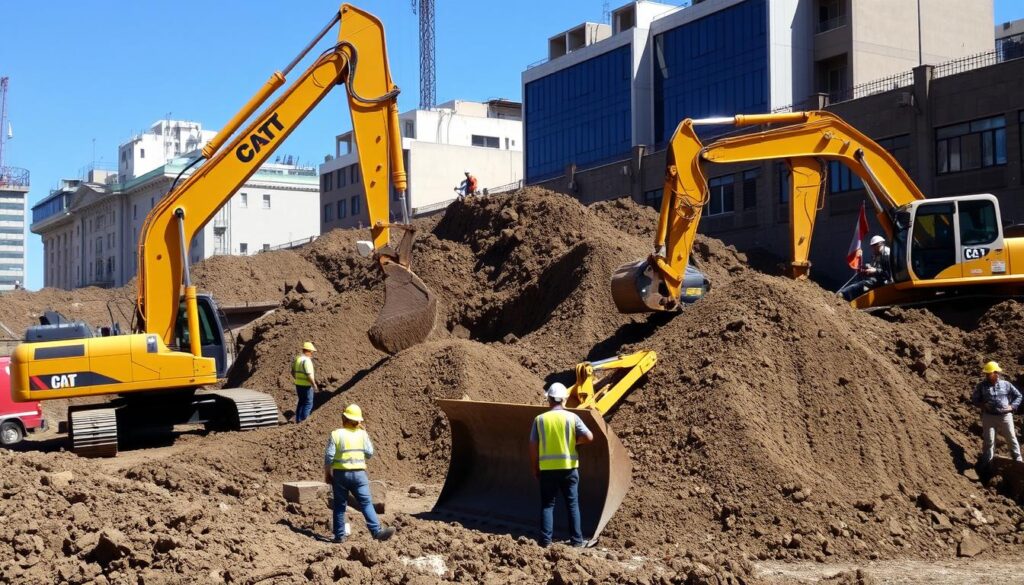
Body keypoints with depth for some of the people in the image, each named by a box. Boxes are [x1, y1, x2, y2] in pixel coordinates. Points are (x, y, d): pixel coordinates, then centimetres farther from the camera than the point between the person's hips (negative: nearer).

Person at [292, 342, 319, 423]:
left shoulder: (297, 358, 6)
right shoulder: (307, 360, -21)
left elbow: (293, 372, 14)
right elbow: (309, 375, -24)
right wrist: (314, 384, -13)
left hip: (298, 385, 9)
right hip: (306, 385, -8)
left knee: (301, 402, 20)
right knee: (308, 403, 2)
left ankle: (298, 420, 25)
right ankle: (304, 420, 0)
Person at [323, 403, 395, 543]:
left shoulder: (336, 434, -2)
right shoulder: (362, 434, 1)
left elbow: (329, 456, -5)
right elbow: (369, 453, 4)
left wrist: (327, 473, 7)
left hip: (340, 473, 1)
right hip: (358, 473, 0)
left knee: (339, 505, 10)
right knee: (366, 503, -4)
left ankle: (339, 535, 12)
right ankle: (377, 531, -15)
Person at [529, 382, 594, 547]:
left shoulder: (539, 419, -1)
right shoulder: (571, 417, -4)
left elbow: (533, 446, 0)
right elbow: (589, 437, -11)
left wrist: (535, 468, 10)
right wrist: (576, 441, 9)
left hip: (547, 468, 0)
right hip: (568, 467, 0)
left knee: (547, 504, 8)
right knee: (572, 504, 9)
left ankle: (545, 540, 3)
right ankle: (576, 540, 10)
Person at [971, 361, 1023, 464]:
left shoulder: (1006, 384, 1)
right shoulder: (981, 386, 0)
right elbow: (974, 399, 7)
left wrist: (1012, 406, -3)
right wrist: (982, 405, -11)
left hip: (1005, 416, 0)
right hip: (989, 416, 0)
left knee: (1011, 438, 9)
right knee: (988, 440, 3)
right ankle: (987, 462, 14)